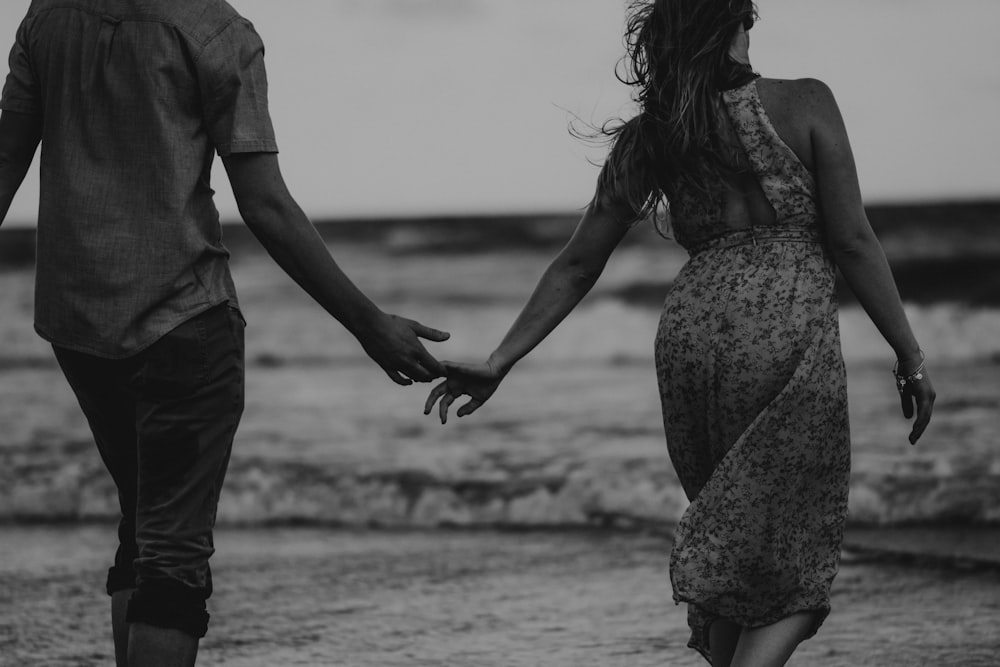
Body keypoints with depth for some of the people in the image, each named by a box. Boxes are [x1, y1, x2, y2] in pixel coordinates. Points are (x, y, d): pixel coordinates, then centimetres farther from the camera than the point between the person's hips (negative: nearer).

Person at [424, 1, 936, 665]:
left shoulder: (647, 139, 9)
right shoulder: (803, 104, -1)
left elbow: (576, 267, 9)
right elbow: (852, 241, -4)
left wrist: (500, 362, 14)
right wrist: (909, 354, 1)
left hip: (691, 326, 5)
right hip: (790, 327, -4)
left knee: (730, 548, 20)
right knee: (791, 559, 1)